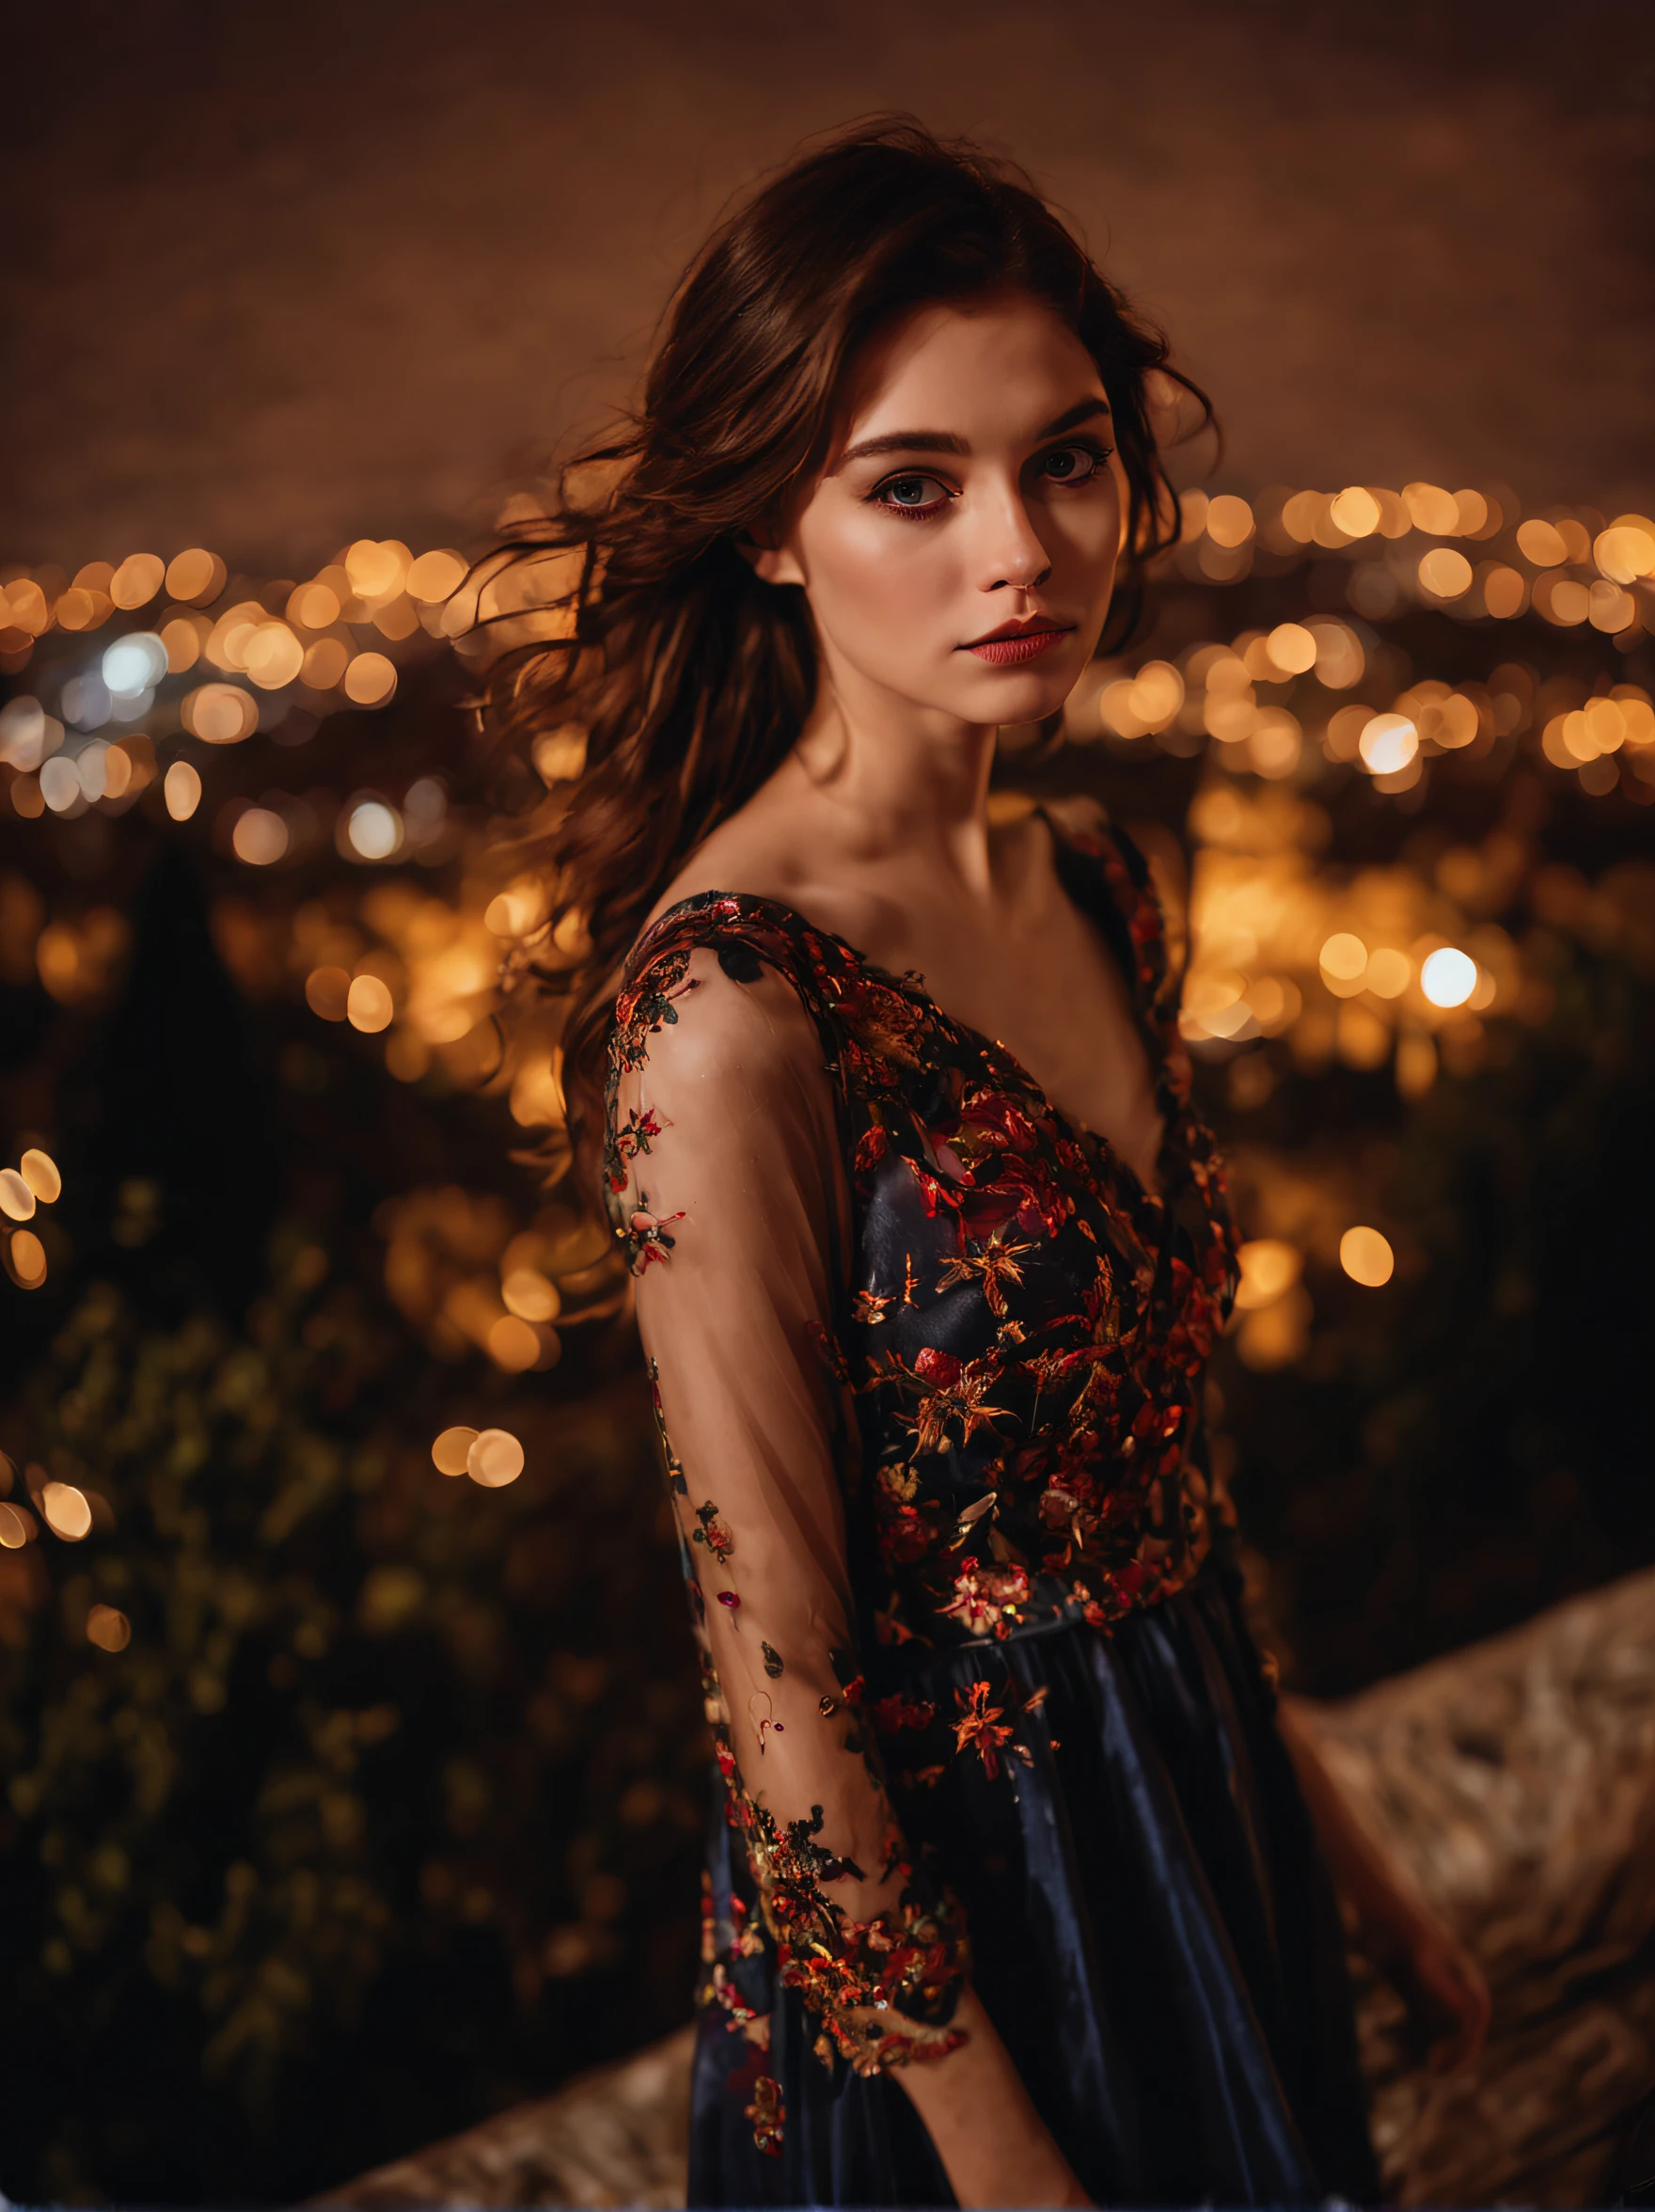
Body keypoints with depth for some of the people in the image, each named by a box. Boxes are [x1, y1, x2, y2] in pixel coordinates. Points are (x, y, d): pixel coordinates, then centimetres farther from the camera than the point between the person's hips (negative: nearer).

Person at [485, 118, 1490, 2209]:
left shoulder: (1093, 883, -2)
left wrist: (1339, 1846, 12)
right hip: (941, 1910, -7)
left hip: (1203, 1827, 7)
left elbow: (1148, 1463, 7)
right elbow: (783, 1681, -21)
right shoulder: (727, 1004, -25)